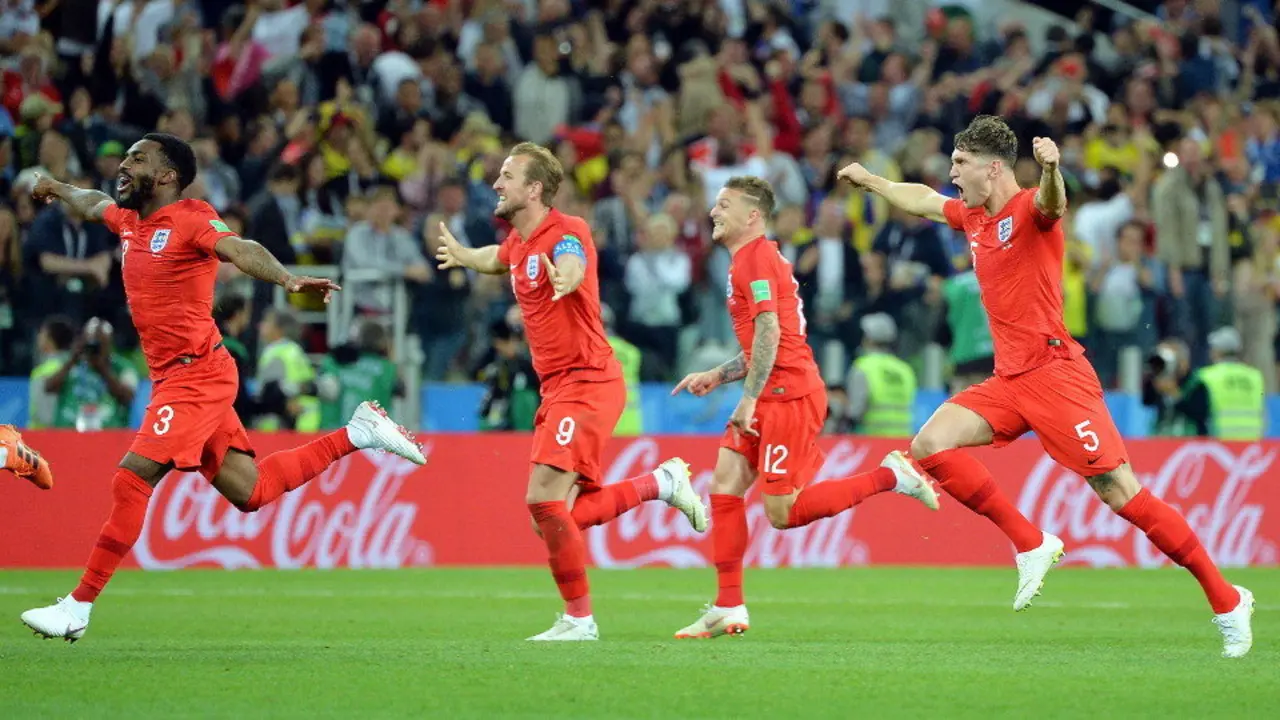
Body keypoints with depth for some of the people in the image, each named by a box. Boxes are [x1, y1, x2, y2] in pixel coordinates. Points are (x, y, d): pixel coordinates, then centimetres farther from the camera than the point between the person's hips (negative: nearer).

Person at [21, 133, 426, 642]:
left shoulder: (191, 219, -11)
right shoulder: (129, 221, 13)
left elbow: (242, 250, -29)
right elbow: (94, 204, 36)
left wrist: (288, 280, -47)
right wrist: (56, 189, 54)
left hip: (197, 375, -8)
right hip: (171, 377, 8)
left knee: (132, 480, -13)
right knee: (250, 491, 8)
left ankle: (78, 607, -10)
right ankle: (358, 434, 20)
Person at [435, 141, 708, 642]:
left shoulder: (566, 232, -14)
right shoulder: (519, 240, 13)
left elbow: (571, 266, -39)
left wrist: (564, 279, -61)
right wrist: (460, 255, 55)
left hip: (586, 384, -9)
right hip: (558, 389, 9)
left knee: (545, 501, -17)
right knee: (569, 514, 4)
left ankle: (578, 618, -6)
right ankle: (661, 482, 22)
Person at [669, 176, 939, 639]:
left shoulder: (755, 258, -10)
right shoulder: (754, 258, 22)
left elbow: (769, 333, -20)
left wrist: (749, 399, -21)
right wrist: (716, 376, 24)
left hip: (789, 396, -10)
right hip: (775, 396, 10)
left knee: (783, 512, -11)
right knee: (724, 487, 3)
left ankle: (890, 476, -3)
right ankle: (729, 609, 3)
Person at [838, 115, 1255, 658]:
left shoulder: (1028, 208, -10)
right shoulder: (973, 217, 15)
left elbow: (1052, 205, -35)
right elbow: (923, 200, 36)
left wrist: (1050, 170, -57)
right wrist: (870, 180, 47)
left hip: (1053, 374, -8)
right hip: (1008, 381, 8)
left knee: (1123, 495, -12)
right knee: (931, 445, -10)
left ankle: (1226, 599, -3)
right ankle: (1032, 546, -4)